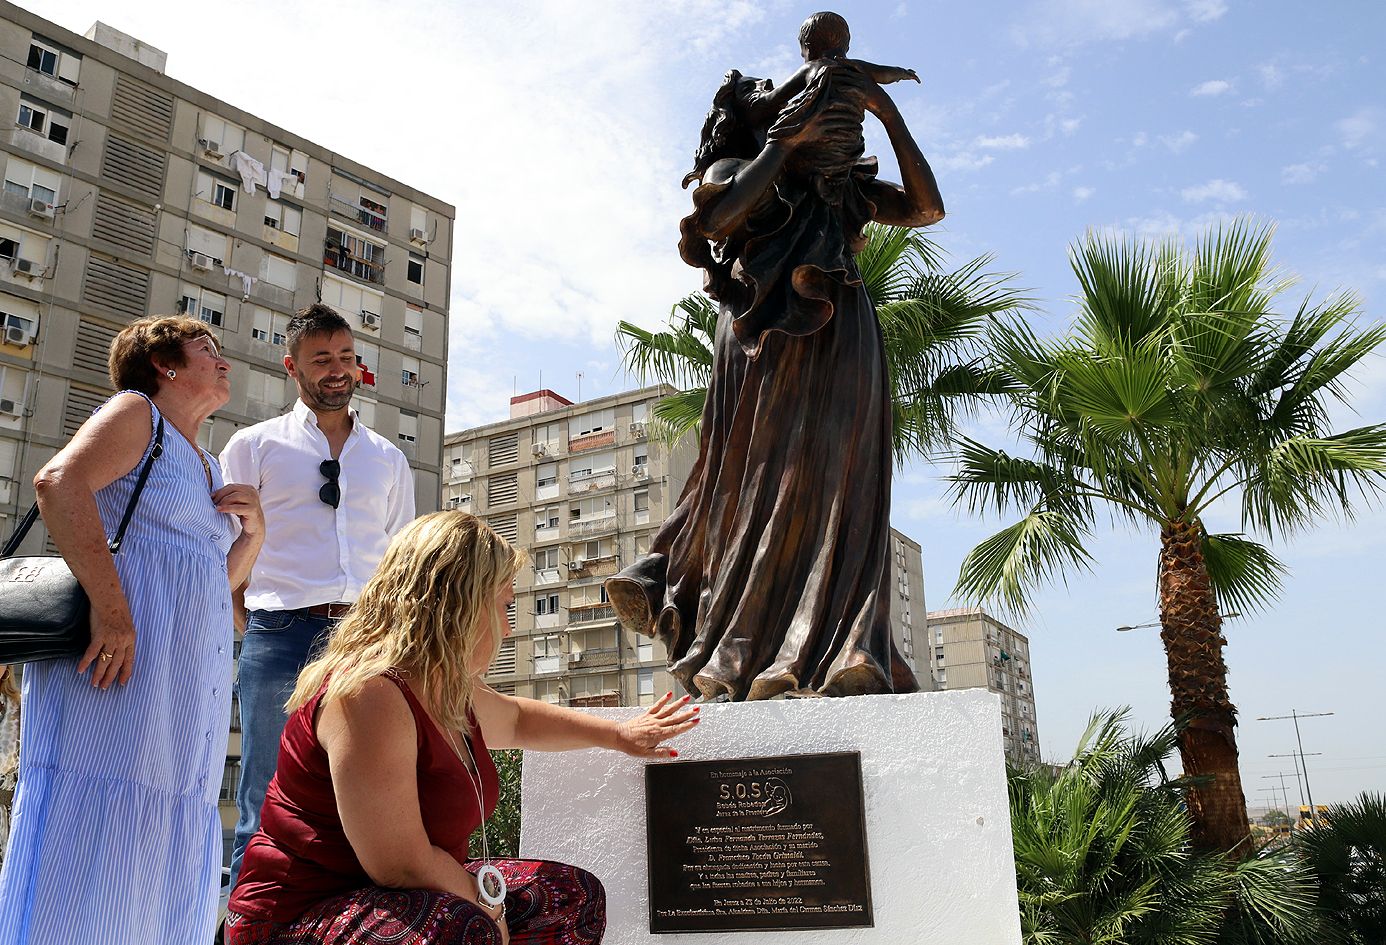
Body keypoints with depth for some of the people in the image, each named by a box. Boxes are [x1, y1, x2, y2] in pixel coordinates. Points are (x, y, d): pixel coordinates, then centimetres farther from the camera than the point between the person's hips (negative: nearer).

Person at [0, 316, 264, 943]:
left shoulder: (207, 469, 26)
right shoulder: (136, 412, 3)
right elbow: (59, 481, -17)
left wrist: (254, 531, 8)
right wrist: (110, 605, -26)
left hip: (186, 704, 9)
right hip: (120, 662, -8)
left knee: (168, 890, 7)